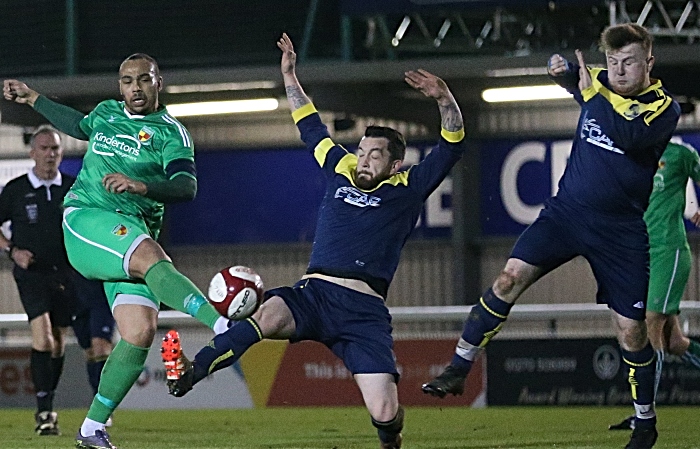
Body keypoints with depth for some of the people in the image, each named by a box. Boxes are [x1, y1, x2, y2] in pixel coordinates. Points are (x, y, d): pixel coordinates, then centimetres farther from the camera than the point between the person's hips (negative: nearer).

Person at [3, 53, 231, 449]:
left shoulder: (171, 133, 2)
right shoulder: (106, 112, 16)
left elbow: (187, 187, -15)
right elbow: (78, 126, 41)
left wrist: (141, 185, -32)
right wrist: (32, 99, 46)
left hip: (136, 233, 1)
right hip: (85, 219, 0)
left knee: (140, 333, -15)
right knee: (151, 257, -33)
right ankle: (227, 329, -47)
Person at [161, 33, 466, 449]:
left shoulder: (406, 189, 12)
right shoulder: (342, 171, 21)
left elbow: (452, 146, 4)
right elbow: (310, 126, 34)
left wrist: (445, 99, -12)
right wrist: (290, 76, 35)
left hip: (364, 309, -2)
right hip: (312, 293, 2)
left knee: (384, 415, -12)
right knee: (267, 316, -34)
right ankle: (190, 373, -48)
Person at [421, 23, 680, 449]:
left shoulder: (664, 107, -11)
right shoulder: (599, 82, 3)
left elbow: (629, 136, -31)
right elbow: (570, 75, 27)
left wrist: (593, 92, -25)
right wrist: (562, 68, 4)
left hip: (621, 232, -3)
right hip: (567, 210, 3)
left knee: (631, 329, -1)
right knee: (510, 277, -14)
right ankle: (458, 370, -8)